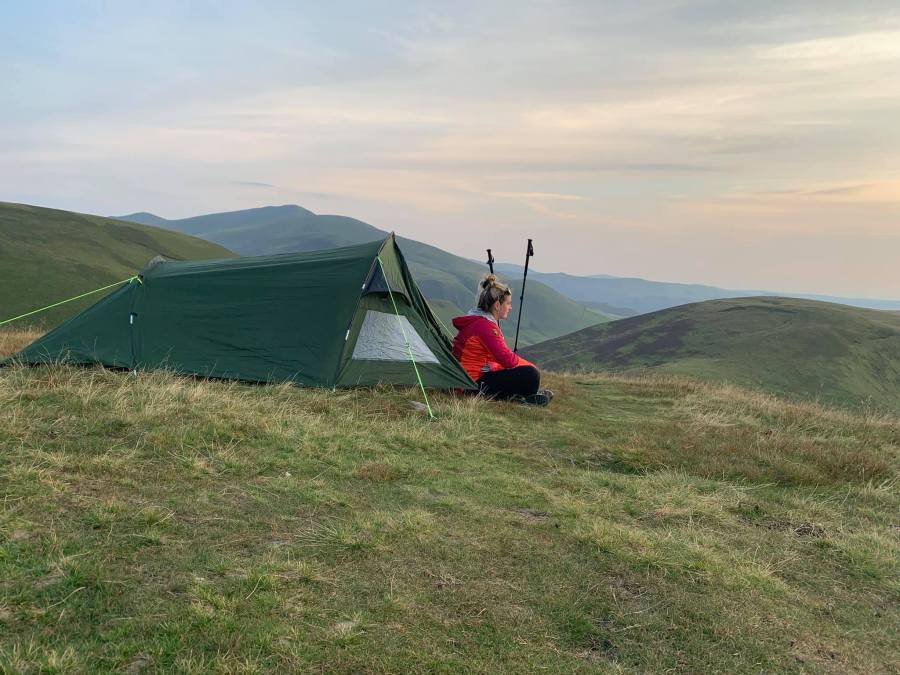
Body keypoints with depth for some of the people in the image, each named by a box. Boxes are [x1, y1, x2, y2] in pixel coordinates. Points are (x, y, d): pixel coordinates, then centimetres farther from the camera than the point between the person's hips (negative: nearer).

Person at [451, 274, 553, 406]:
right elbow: (506, 358, -20)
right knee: (530, 375, -18)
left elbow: (502, 354, 18)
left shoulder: (477, 321, 14)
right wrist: (531, 366, -4)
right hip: (475, 383, -11)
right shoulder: (485, 326, -19)